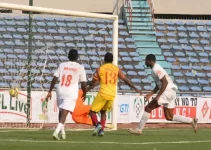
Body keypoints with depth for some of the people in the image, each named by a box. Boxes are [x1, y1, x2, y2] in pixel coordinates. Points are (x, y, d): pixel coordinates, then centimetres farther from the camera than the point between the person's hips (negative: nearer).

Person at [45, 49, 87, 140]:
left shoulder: (62, 65, 6)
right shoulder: (80, 68, 1)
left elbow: (55, 79, 1)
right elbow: (83, 83, 0)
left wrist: (49, 92, 5)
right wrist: (84, 94, 16)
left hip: (60, 91, 3)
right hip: (71, 92, -3)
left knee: (61, 111, 21)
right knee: (64, 113, -8)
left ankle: (62, 132, 24)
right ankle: (57, 131, -24)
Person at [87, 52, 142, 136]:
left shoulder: (100, 69, 1)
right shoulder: (117, 69, 9)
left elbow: (92, 83, 4)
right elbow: (125, 80, 10)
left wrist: (86, 90, 19)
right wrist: (135, 88, 19)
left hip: (103, 94, -4)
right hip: (112, 95, 4)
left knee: (92, 111, 6)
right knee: (103, 111, 24)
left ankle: (97, 125, -20)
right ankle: (101, 129, 11)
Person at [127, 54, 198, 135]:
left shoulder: (156, 69, -13)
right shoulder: (155, 69, 19)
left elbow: (165, 82, -21)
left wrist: (158, 96, -24)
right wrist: (151, 93, 15)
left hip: (168, 91, -10)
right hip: (169, 93, 10)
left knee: (148, 108, -7)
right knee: (169, 117, 12)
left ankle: (139, 129, -6)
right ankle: (191, 120, 9)